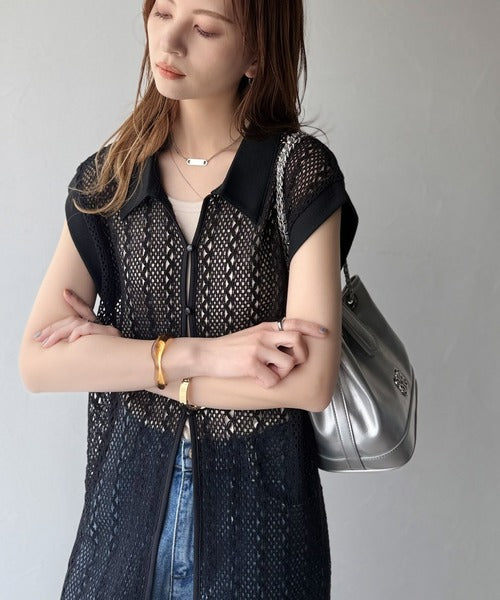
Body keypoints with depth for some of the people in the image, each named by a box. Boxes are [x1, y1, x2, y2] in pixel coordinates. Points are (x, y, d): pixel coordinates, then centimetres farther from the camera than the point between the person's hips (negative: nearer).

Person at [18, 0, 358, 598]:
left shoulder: (301, 171, -10)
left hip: (259, 503, -2)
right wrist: (199, 353, -21)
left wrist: (122, 356, -13)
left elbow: (312, 380, -18)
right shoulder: (106, 179, -1)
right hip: (130, 490, 3)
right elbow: (38, 362, -10)